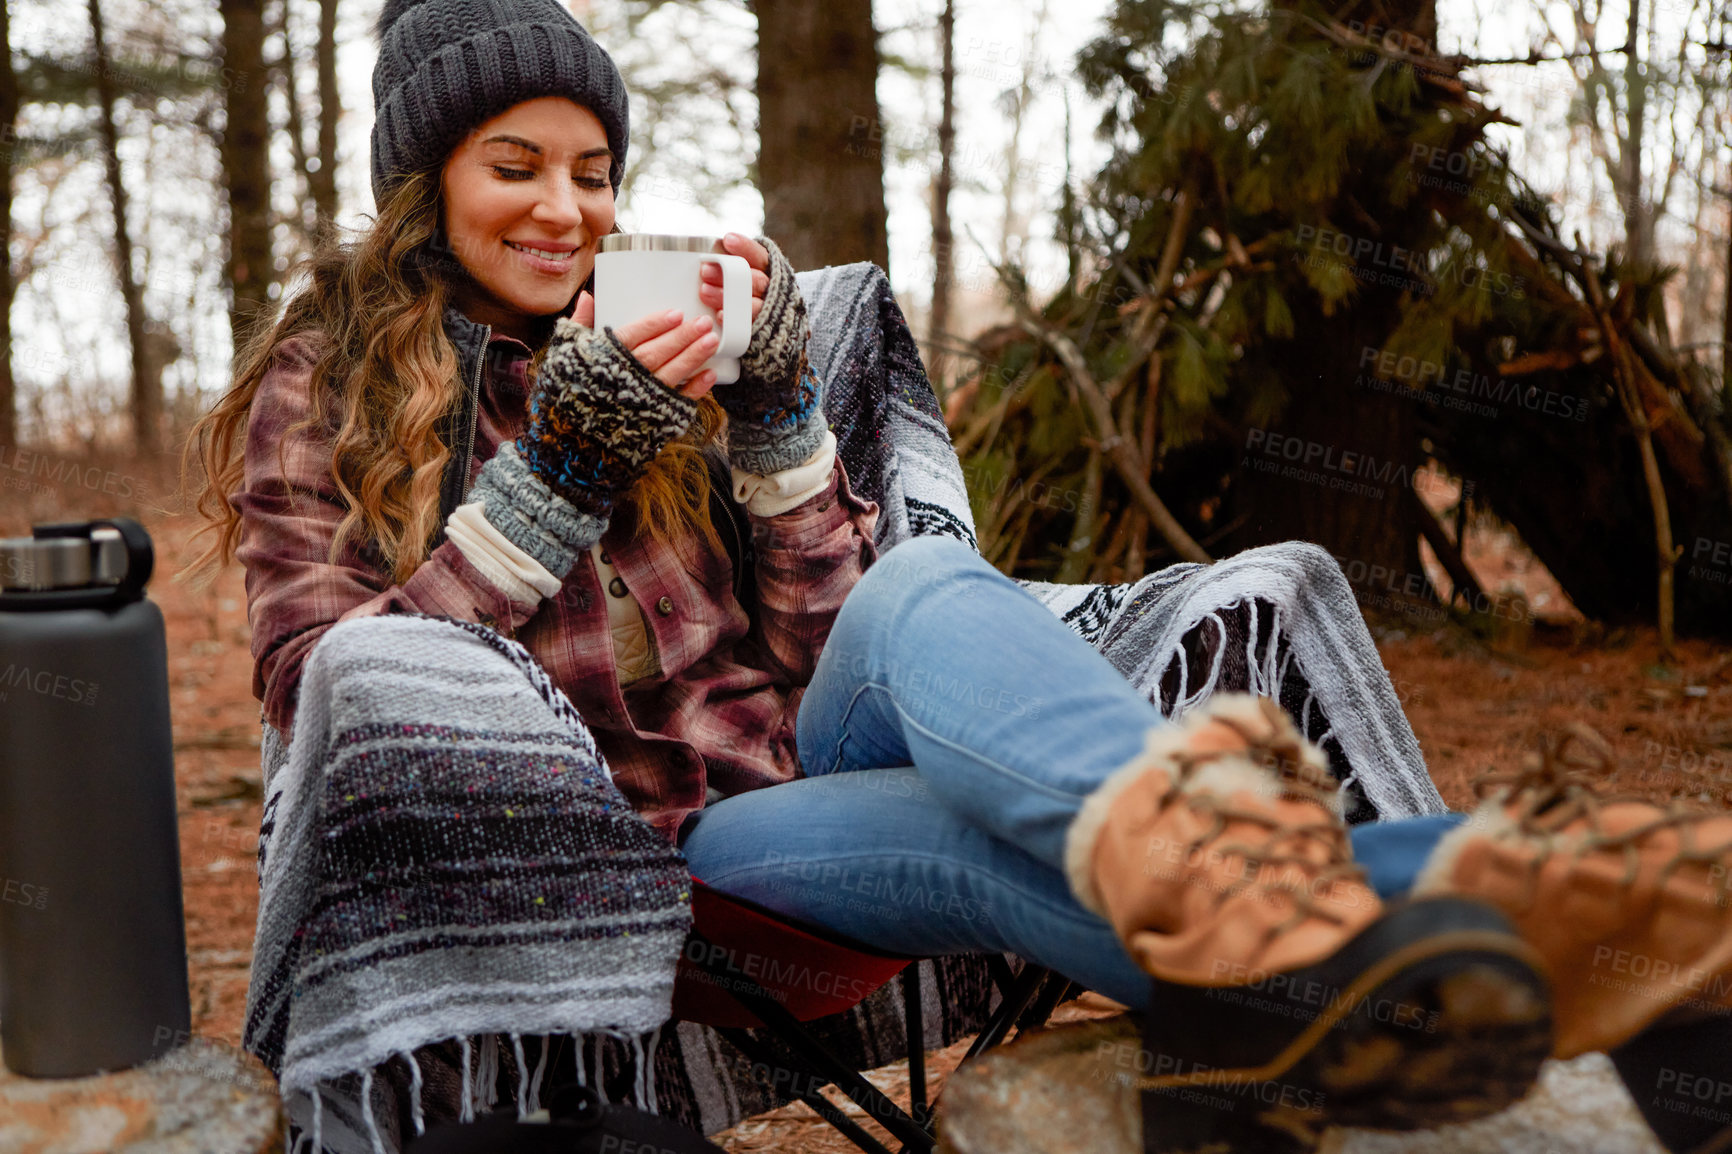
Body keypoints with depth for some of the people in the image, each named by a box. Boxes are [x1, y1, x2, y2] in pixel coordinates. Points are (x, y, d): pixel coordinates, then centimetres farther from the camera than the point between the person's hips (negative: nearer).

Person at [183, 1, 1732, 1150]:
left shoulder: (642, 347, 18)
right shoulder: (318, 397, 10)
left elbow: (821, 639, 11)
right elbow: (328, 701, -5)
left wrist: (774, 404, -4)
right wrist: (553, 478, -14)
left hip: (796, 754, 3)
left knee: (922, 597, -34)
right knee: (977, 824, -35)